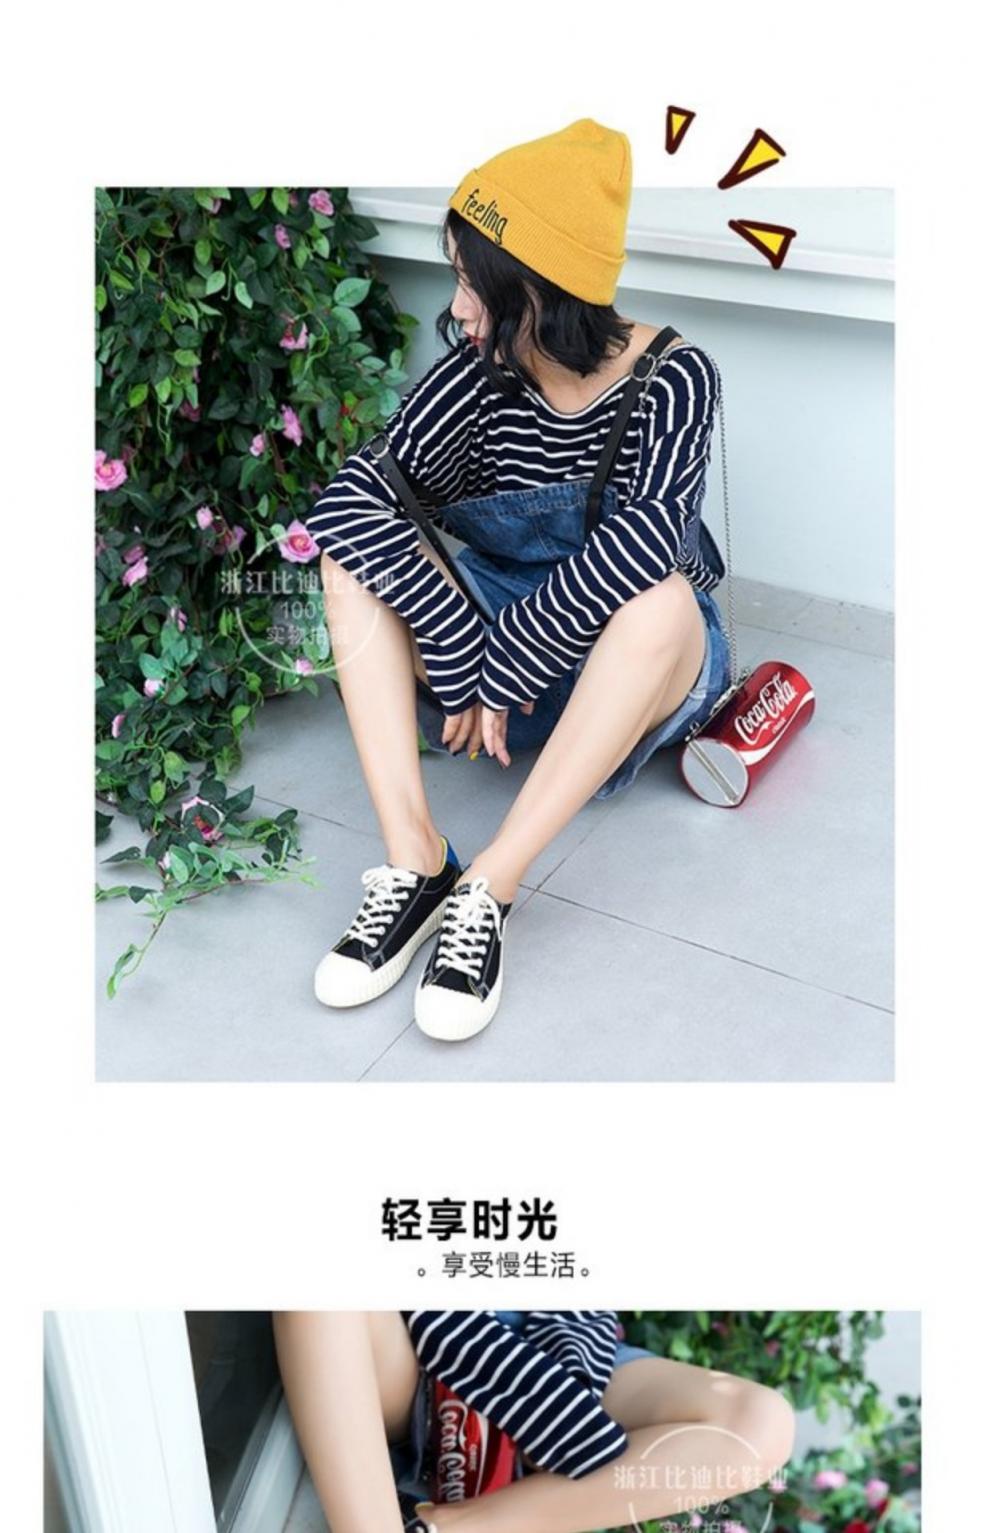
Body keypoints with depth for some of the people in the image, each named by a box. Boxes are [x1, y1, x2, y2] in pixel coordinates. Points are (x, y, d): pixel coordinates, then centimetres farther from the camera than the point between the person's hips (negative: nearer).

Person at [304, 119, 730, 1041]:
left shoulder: (671, 379, -19)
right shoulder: (483, 369, -12)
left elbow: (646, 538, -37)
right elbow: (351, 496, -25)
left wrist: (494, 673, -36)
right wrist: (461, 661, -33)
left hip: (644, 658, -3)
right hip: (504, 647, 3)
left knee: (662, 598, -37)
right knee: (354, 549, -19)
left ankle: (486, 890, -35)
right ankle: (413, 860, -29)